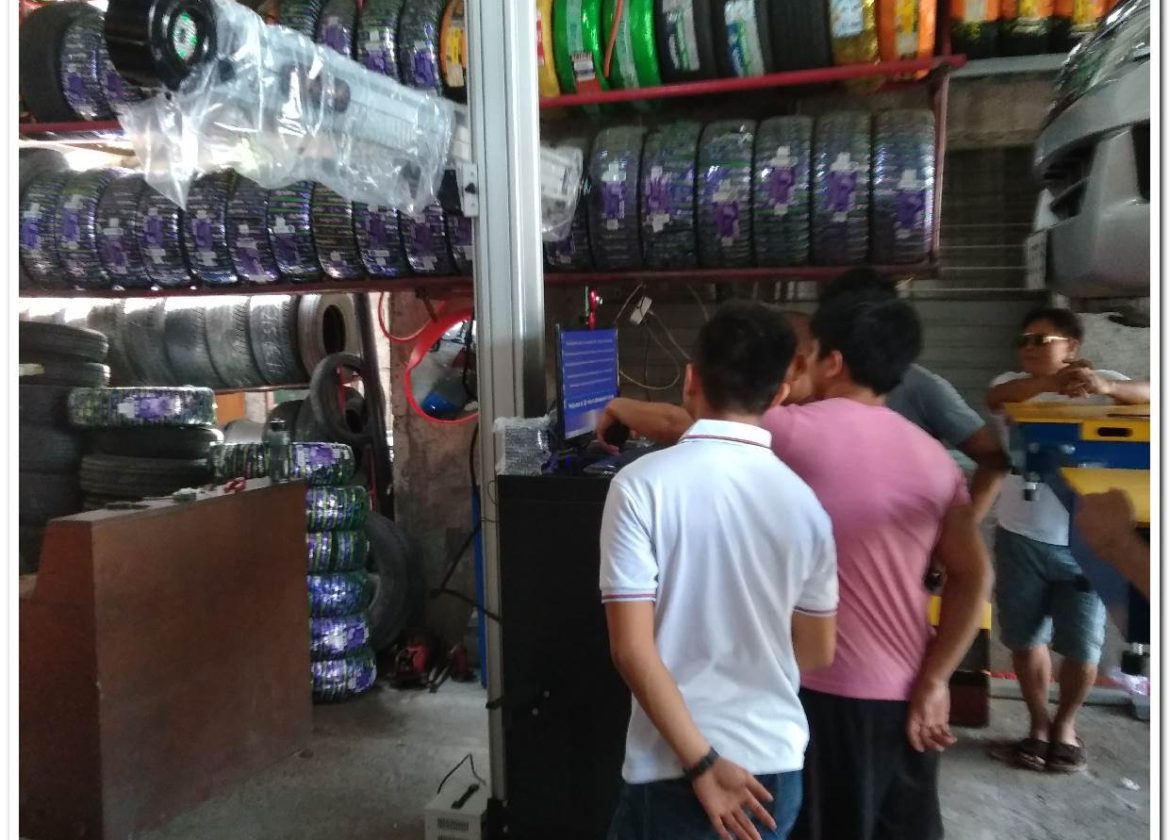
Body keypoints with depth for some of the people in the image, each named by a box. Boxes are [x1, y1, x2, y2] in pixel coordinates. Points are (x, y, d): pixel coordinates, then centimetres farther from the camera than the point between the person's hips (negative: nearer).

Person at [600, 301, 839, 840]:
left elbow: (632, 647, -19)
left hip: (674, 768, -4)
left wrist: (701, 764, -12)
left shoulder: (642, 485, -14)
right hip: (776, 765, 5)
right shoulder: (803, 501, -3)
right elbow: (818, 652, 8)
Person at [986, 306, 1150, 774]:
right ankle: (1038, 722, 31)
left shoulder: (1100, 383, 0)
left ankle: (1066, 722, 31)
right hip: (1021, 536, 1)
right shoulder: (1016, 385, 0)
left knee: (1082, 646, 5)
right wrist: (1052, 383, -41)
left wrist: (1107, 386, -38)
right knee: (1025, 638, 10)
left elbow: (1147, 396, -18)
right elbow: (996, 398, -23)